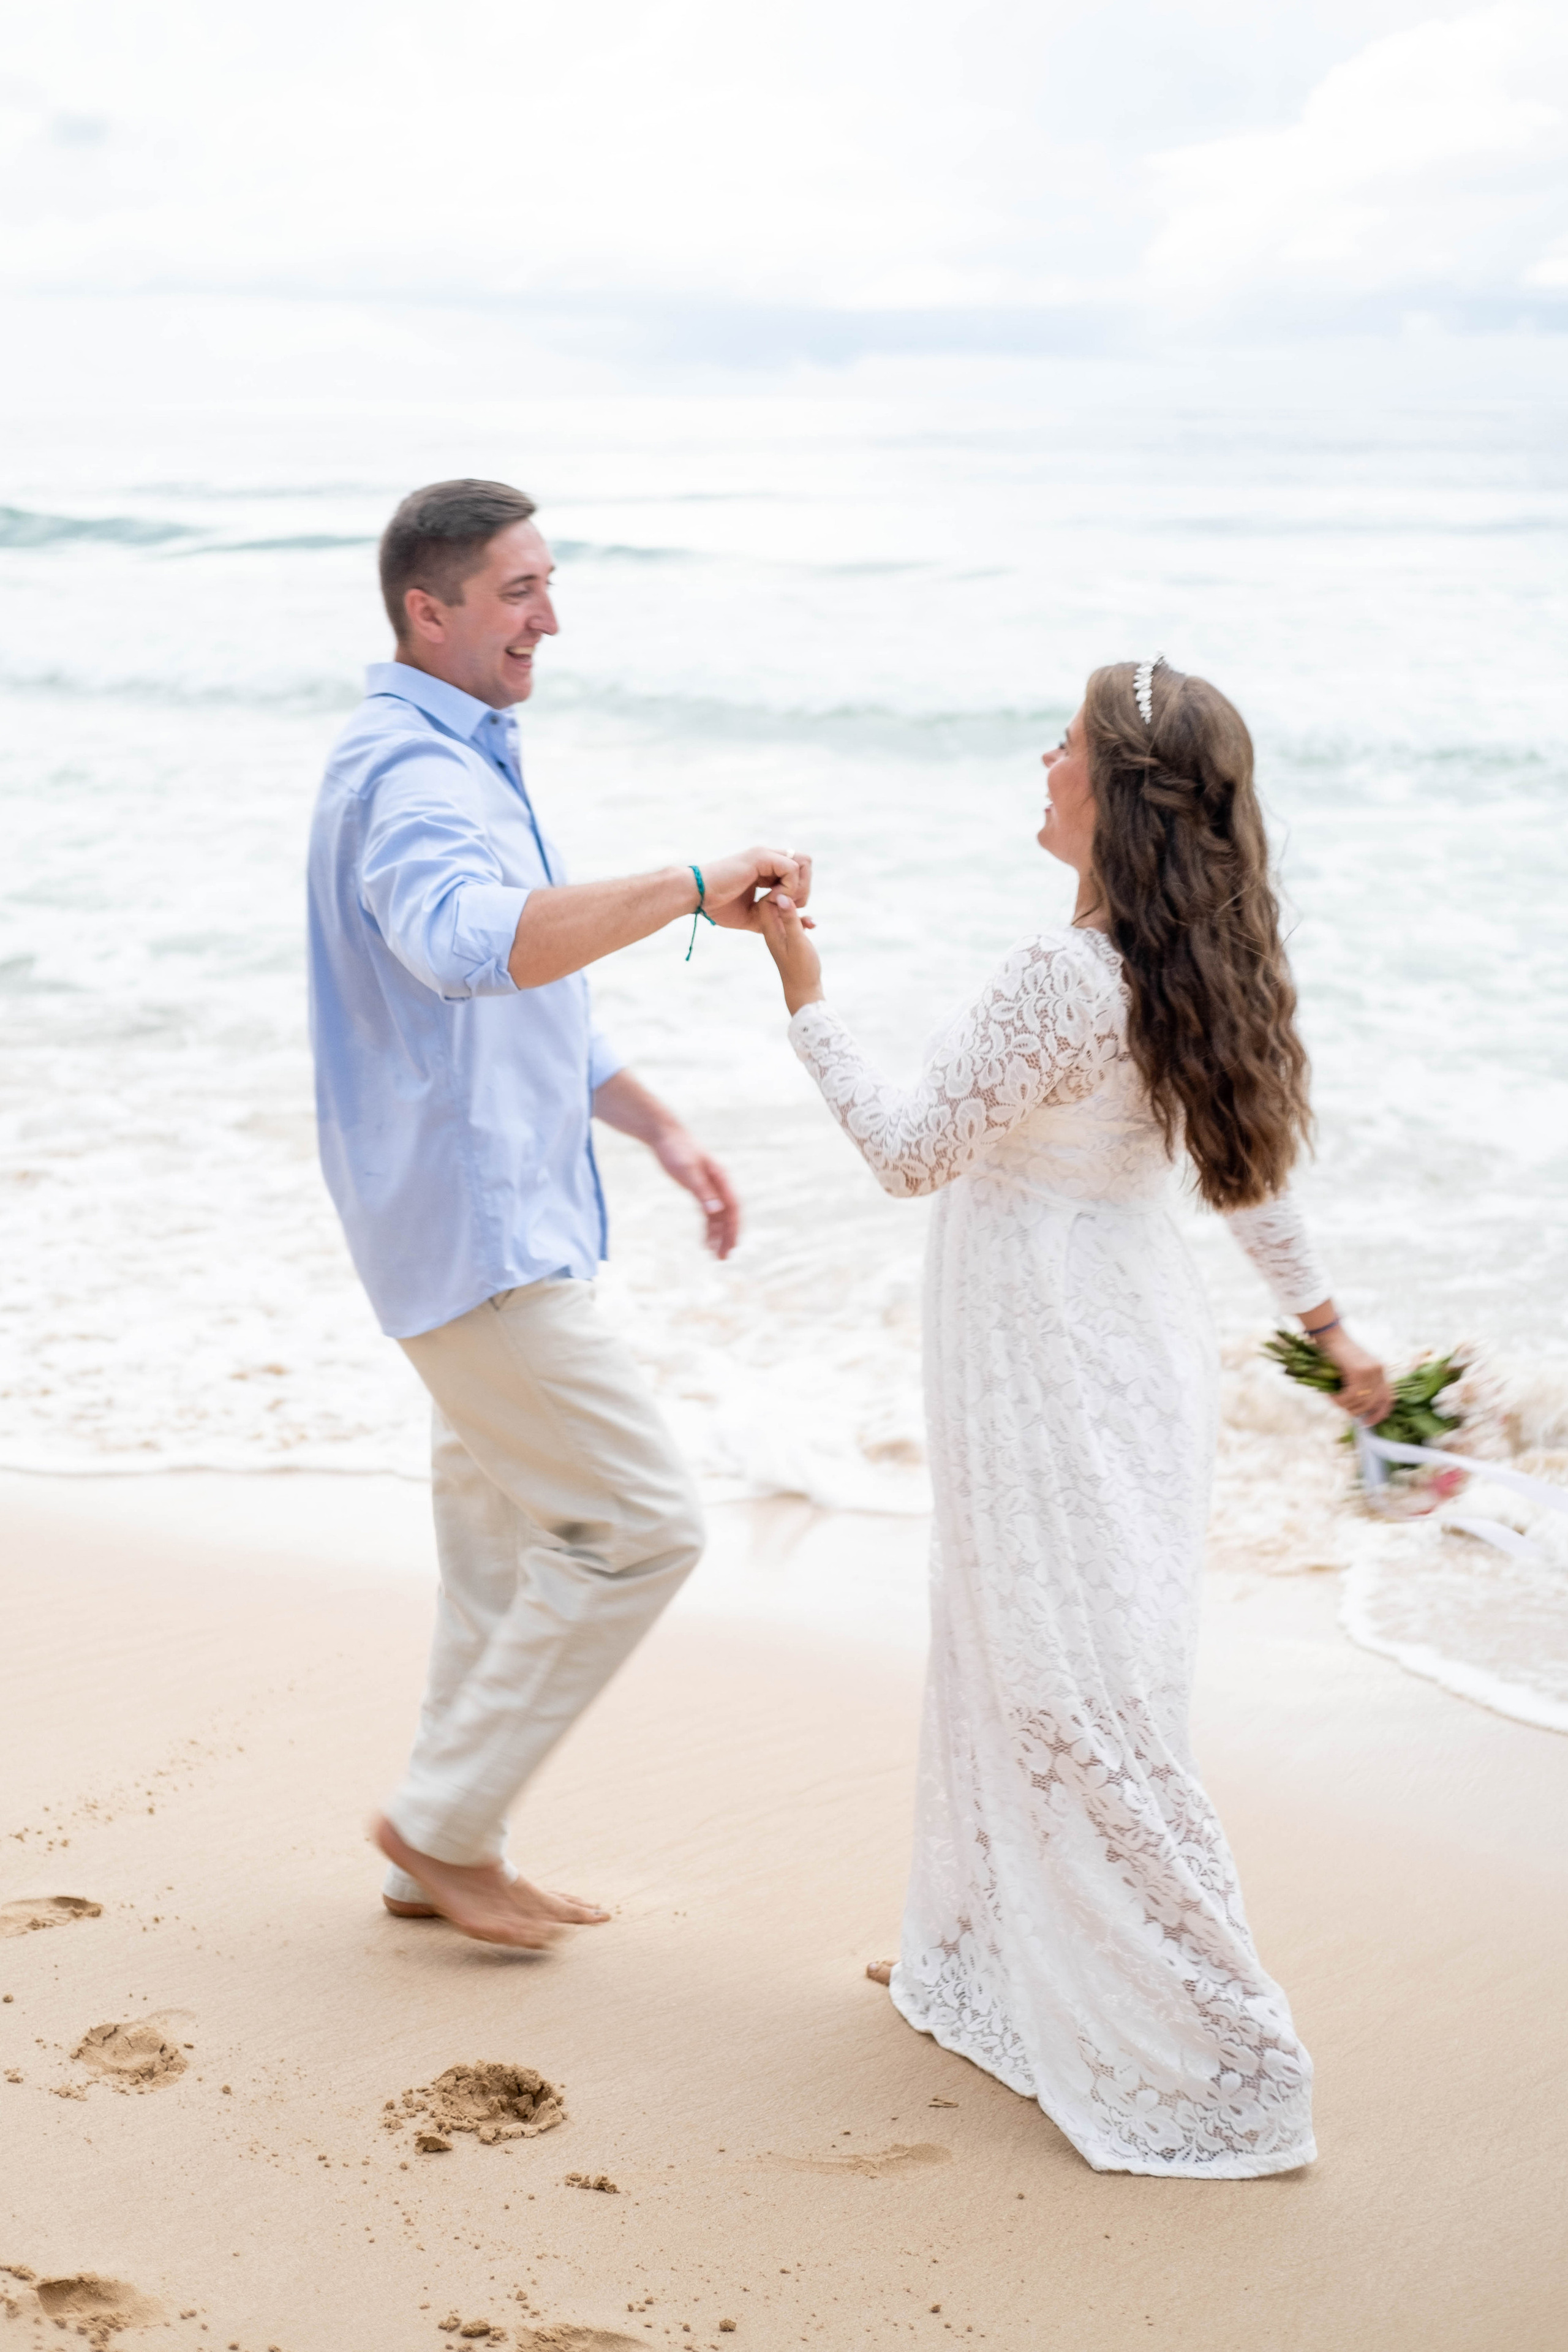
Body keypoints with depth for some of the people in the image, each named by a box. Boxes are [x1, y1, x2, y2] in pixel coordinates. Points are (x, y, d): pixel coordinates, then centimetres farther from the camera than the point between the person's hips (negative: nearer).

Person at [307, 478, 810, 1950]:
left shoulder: (465, 760, 16)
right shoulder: (410, 774, -19)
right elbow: (475, 943, -43)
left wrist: (655, 1125, 18)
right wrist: (693, 888, -47)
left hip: (507, 1214, 11)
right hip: (472, 1224, -11)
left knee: (504, 1538, 16)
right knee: (639, 1525, -8)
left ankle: (449, 1857, 27)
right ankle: (444, 1821, 5)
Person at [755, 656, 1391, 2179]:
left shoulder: (1064, 978, -24)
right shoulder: (1185, 968, 2)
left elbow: (911, 1152, -18)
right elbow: (1248, 1162, 13)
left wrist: (804, 995, -11)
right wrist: (1324, 1320, 24)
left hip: (1059, 1376, -9)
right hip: (1119, 1339, 9)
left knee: (1077, 1703, -1)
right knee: (1003, 1659, 22)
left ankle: (1218, 2064, 6)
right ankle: (991, 1958, 39)